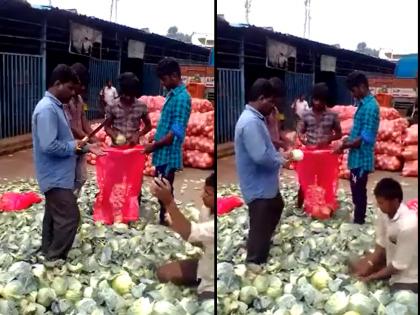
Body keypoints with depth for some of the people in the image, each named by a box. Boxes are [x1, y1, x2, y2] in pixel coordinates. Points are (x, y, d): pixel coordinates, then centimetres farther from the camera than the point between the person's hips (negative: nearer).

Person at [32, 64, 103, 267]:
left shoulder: (56, 106, 11)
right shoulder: (47, 109, -22)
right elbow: (49, 146, -29)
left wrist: (86, 147, 7)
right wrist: (74, 147, -15)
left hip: (57, 174, 10)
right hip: (55, 176, -10)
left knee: (54, 214, 19)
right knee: (69, 216, -5)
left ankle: (48, 252, 32)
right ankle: (55, 257, 8)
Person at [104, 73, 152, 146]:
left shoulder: (141, 106, -3)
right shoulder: (112, 106, -5)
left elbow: (148, 126, 7)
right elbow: (107, 127, 3)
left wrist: (138, 135, -10)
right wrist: (115, 136, -17)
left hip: (134, 146, 1)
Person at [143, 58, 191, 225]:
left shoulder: (182, 98, -19)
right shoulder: (172, 94, 11)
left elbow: (175, 133, -22)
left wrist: (154, 145, -15)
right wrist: (154, 142, 16)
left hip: (169, 155, -9)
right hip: (162, 153, 9)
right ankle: (161, 220, 26)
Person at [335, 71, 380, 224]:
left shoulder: (370, 107, -20)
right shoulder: (363, 104, 10)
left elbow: (365, 138, -23)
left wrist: (345, 146, -15)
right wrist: (349, 139, 7)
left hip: (362, 158, -9)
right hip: (357, 157, 9)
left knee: (359, 191, 1)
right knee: (357, 190, 17)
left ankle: (359, 221, 12)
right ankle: (358, 219, 28)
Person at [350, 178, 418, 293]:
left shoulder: (407, 225, -35)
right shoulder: (384, 212, -13)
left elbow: (399, 266, -27)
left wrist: (371, 277, -19)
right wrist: (369, 265, -9)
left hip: (408, 277, -8)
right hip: (392, 260, 8)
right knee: (356, 268, 6)